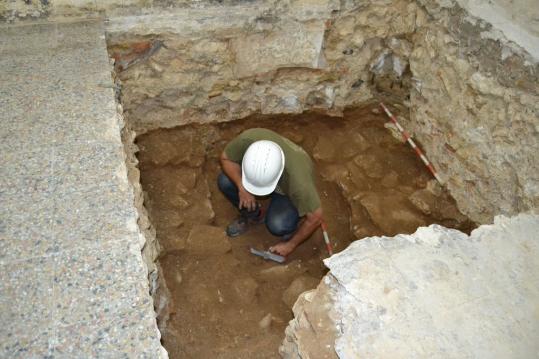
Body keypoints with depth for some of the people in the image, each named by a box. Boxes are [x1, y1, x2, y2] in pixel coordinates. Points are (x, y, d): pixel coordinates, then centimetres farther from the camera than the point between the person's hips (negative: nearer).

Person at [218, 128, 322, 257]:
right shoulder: (246, 139, -36)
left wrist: (291, 244, -15)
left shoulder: (298, 179, -41)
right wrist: (241, 186, -31)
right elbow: (225, 158, -15)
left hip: (289, 191, -4)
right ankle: (253, 215, 7)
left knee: (277, 226, -29)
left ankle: (292, 222, 7)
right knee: (225, 181, -19)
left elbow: (315, 218, -26)